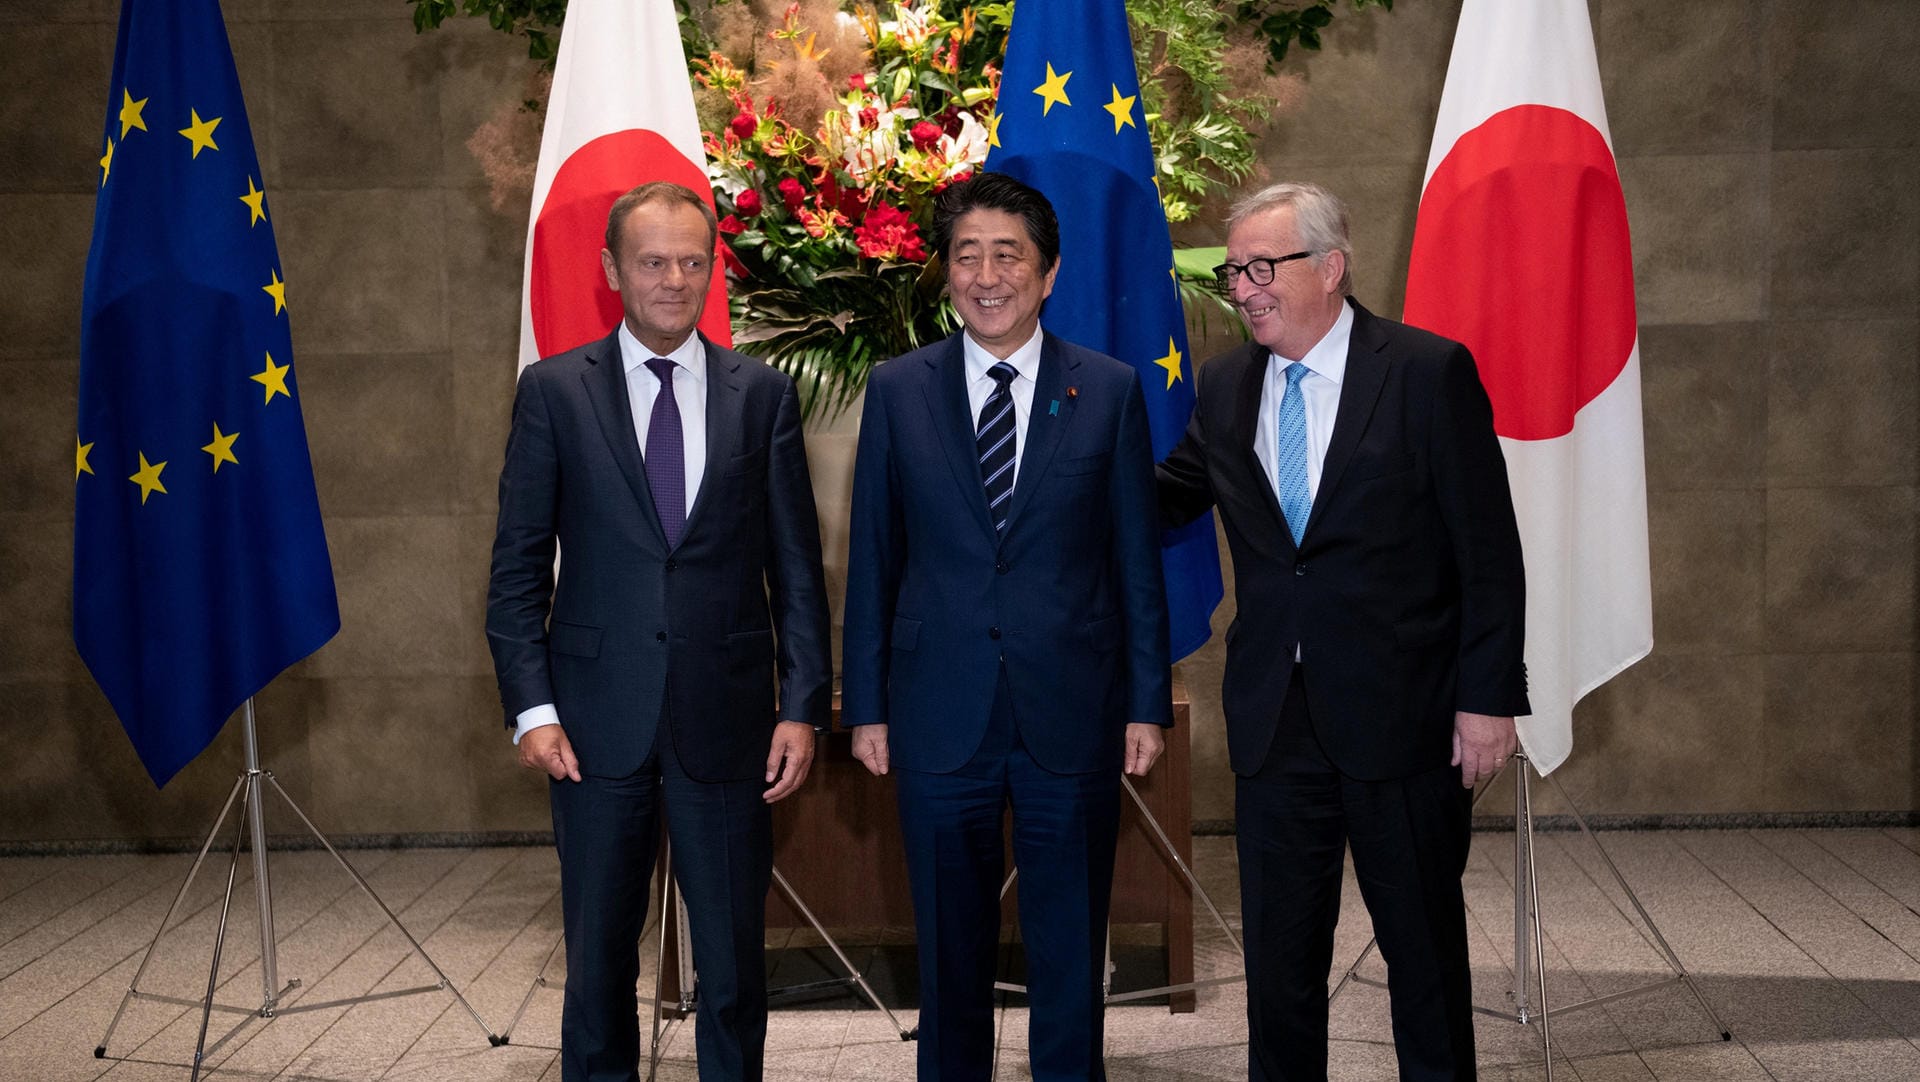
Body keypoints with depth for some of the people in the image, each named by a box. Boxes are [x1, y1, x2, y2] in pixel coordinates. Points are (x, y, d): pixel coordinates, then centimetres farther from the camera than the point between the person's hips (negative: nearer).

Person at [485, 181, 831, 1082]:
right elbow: (518, 567, 2)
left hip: (728, 717, 1)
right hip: (600, 720, 0)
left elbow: (797, 566, 5)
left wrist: (804, 705, -2)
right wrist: (531, 708, -6)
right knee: (597, 958, 11)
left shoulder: (762, 394, 4)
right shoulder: (553, 391, 2)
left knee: (734, 963, 9)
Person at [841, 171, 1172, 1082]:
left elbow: (1137, 560, 3)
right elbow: (872, 559, 5)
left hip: (1072, 715, 0)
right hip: (940, 717, 1)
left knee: (1070, 953, 10)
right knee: (951, 948, 13)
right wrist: (865, 704, 3)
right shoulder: (897, 391, 3)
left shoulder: (1110, 390, 1)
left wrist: (1147, 702, 0)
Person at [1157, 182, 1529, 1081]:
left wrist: (1488, 697, -11)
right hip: (1274, 719, 4)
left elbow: (1488, 550, -8)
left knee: (1424, 942, 10)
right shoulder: (1225, 385, 6)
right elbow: (1161, 502, 18)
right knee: (1278, 950, 12)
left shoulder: (1430, 373, -7)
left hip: (1401, 713, -4)